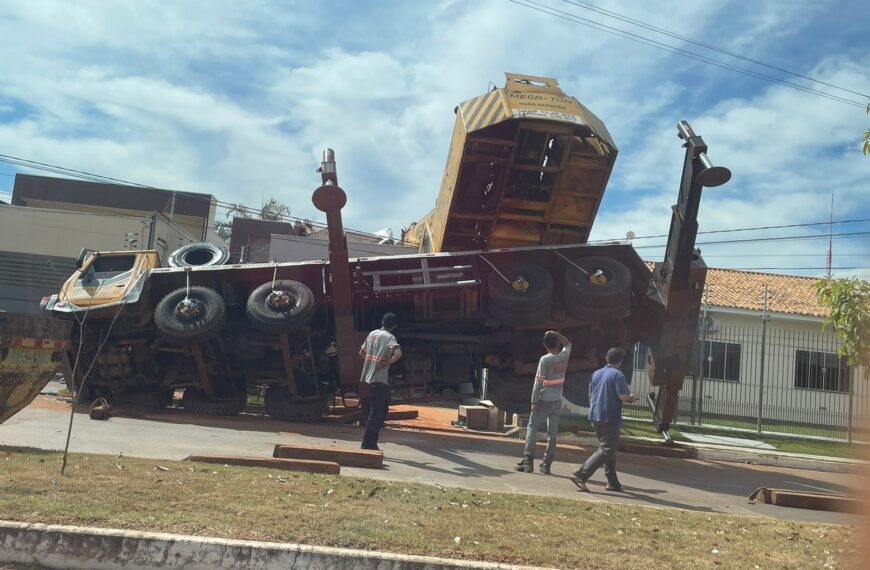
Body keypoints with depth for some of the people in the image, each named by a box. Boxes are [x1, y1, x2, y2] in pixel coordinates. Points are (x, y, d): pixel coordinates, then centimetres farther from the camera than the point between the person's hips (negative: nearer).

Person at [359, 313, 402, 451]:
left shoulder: (372, 334, 12)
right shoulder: (390, 337, -10)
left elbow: (361, 352, 21)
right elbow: (398, 353, -28)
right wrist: (388, 362, -14)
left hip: (368, 377, 8)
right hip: (380, 379, -8)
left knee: (382, 410, 16)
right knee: (376, 413, -3)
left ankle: (371, 443, 18)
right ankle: (367, 444, -2)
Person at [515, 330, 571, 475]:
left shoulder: (545, 359, -13)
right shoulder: (564, 356, 2)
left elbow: (538, 382, -14)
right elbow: (568, 344, 26)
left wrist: (534, 401, -9)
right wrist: (557, 335, 10)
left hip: (544, 400, -5)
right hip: (557, 401, 5)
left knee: (532, 428, 3)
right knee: (552, 432, 5)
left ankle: (528, 461, -3)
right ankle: (546, 464, 6)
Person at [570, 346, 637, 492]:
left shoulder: (596, 374, 11)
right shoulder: (618, 375, -11)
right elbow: (623, 396, -17)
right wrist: (632, 398, 4)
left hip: (596, 416, 8)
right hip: (610, 418, -8)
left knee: (608, 448, 18)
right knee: (606, 450, -6)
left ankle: (613, 482, 21)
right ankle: (581, 475, -17)